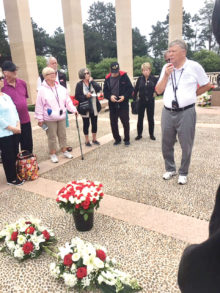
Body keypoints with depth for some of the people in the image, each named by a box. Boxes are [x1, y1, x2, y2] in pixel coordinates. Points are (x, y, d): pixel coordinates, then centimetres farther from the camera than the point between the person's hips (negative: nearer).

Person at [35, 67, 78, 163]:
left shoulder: (61, 88, 3)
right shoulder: (42, 90, -9)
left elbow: (68, 101, 9)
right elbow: (39, 106, -7)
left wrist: (73, 109, -2)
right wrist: (40, 119, -8)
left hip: (61, 117, 4)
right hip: (49, 119, -4)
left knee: (62, 135, 15)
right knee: (52, 137, 6)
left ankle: (64, 151, 31)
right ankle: (53, 154, 21)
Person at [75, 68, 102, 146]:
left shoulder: (92, 82, 5)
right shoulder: (79, 84, -6)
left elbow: (99, 89, -12)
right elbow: (77, 96, -10)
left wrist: (91, 81, -13)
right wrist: (85, 96, -21)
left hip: (94, 108, 4)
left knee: (94, 124, 12)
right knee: (86, 124, 8)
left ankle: (94, 139, 29)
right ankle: (87, 140, 23)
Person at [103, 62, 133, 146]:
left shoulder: (124, 76, -4)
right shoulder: (107, 78, 4)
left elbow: (130, 89, -3)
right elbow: (105, 92, 6)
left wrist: (124, 96, -17)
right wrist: (110, 96, -14)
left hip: (123, 104, -3)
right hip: (112, 105, 3)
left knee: (125, 122, 4)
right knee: (113, 123, 9)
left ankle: (127, 139, 20)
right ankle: (117, 139, 25)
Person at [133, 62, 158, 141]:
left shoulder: (153, 79, -6)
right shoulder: (140, 79, -1)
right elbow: (136, 89, 3)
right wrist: (134, 99, 1)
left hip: (150, 101, -1)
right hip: (141, 101, 1)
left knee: (151, 118, 8)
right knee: (140, 118, 7)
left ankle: (151, 134, 21)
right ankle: (139, 134, 20)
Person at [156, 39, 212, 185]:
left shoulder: (194, 66, -3)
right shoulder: (166, 68, 7)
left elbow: (207, 85, 7)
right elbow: (159, 91, 5)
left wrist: (192, 95, 7)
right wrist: (166, 75, -6)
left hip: (186, 112, -3)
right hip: (168, 112, 4)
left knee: (186, 145, 5)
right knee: (166, 144, 12)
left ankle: (183, 173, 24)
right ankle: (170, 169, 31)